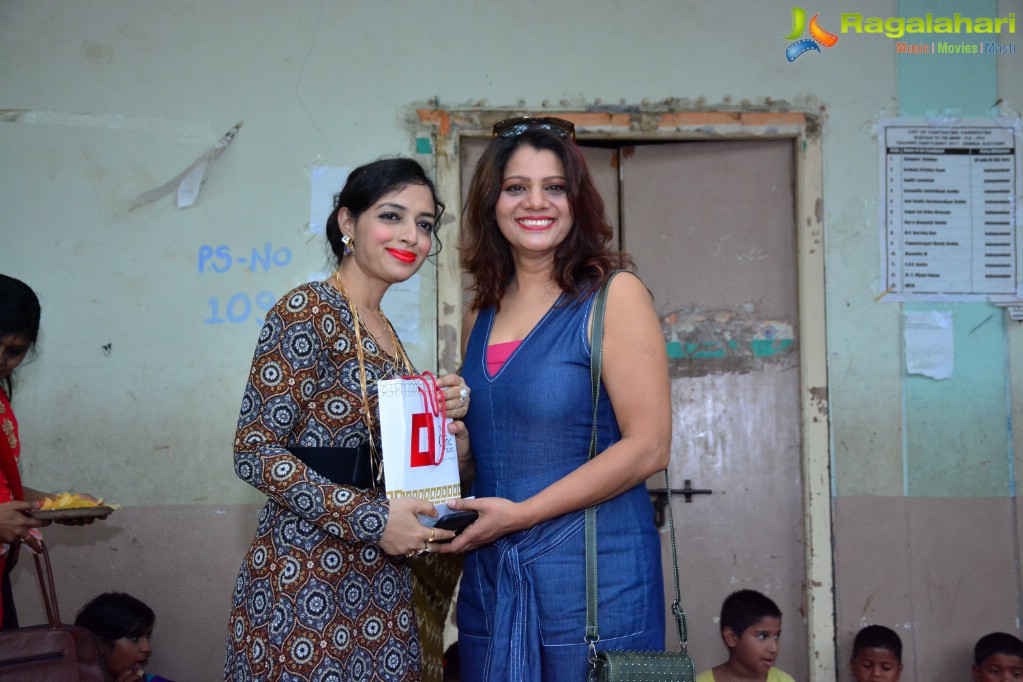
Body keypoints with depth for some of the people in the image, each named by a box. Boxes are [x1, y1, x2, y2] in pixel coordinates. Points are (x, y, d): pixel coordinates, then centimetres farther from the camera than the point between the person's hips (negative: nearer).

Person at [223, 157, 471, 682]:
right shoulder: (307, 311, -12)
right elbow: (255, 452, -17)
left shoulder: (381, 329, 14)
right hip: (305, 576, -8)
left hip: (377, 578, 8)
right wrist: (371, 519, -21)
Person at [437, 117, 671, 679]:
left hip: (593, 570, -5)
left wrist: (519, 513, -15)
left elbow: (648, 447, -13)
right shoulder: (480, 317, 13)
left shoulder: (613, 295, -6)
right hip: (490, 575, 6)